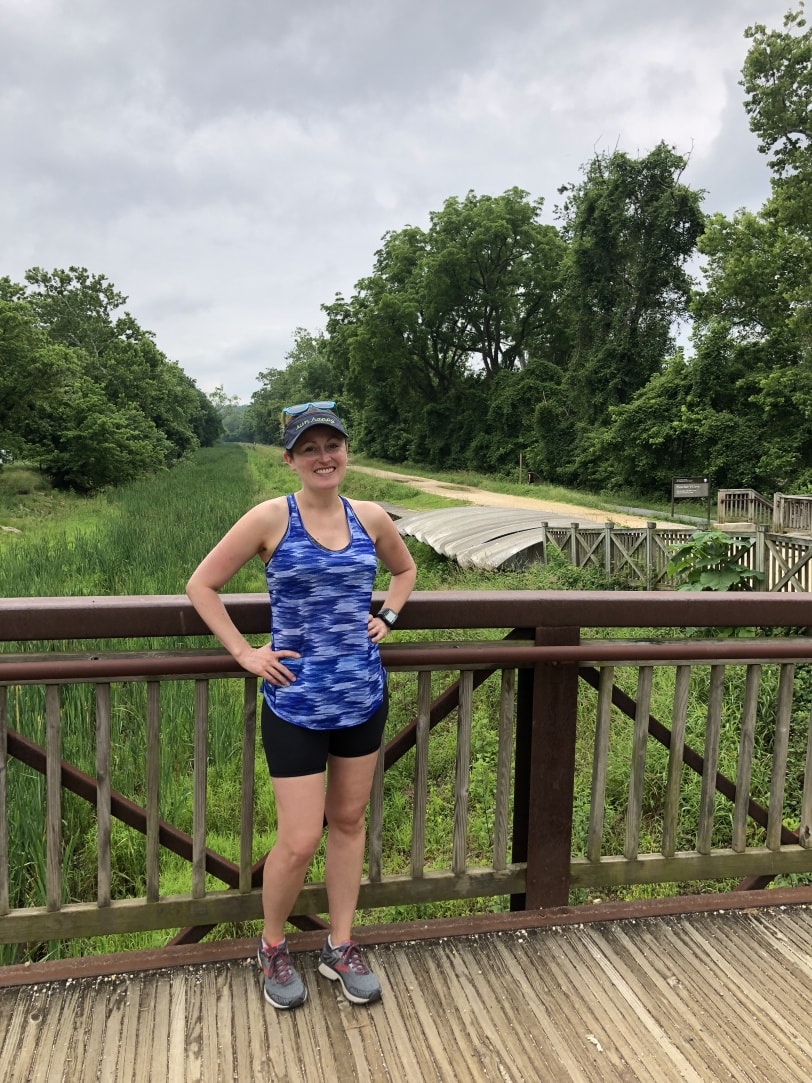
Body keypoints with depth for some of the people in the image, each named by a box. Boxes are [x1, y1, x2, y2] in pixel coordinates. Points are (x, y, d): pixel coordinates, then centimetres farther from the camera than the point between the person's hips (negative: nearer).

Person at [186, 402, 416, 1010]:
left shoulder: (371, 518, 1)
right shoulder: (271, 518, -10)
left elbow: (404, 570, 21)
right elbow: (202, 585, -3)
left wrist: (387, 618, 5)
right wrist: (244, 653, -8)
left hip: (364, 696, 4)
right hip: (296, 702, -4)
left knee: (350, 822, 16)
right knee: (299, 841, 1)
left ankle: (340, 947, 35)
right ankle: (272, 948, 31)